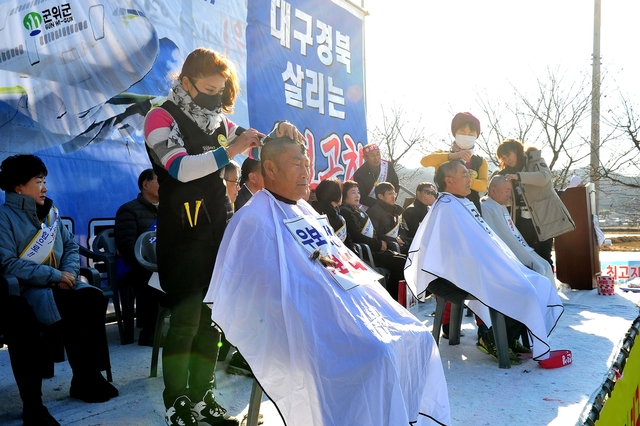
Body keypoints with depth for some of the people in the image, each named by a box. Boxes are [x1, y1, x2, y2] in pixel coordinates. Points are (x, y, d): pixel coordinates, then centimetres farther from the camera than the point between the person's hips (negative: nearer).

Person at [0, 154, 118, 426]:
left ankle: (88, 375, -7)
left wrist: (69, 272, -8)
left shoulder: (50, 212, 15)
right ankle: (84, 378, -19)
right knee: (68, 312, -35)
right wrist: (55, 276, -20)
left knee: (93, 298, -19)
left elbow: (70, 246, 13)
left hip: (55, 285, 7)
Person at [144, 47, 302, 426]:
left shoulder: (220, 121, 15)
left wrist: (278, 135, 1)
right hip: (184, 234, -6)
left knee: (211, 316, 8)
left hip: (219, 230, 6)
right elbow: (180, 168, -20)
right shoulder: (162, 118, -4)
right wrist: (230, 150, -26)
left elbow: (258, 151, 22)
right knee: (186, 318, -8)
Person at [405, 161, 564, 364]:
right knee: (521, 292, -16)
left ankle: (509, 340, 14)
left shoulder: (464, 204, 14)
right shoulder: (446, 208, -18)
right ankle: (492, 341, 2)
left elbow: (488, 240, 17)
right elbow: (471, 249, -23)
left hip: (477, 267, 10)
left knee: (539, 285, 6)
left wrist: (507, 262, 7)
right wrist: (502, 268, -17)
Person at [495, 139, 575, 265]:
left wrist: (519, 176, -36)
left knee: (543, 257, -7)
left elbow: (544, 177, -24)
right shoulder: (507, 172, 13)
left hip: (543, 218, -5)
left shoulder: (535, 161, -3)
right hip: (523, 221, 6)